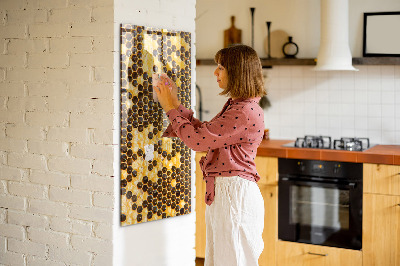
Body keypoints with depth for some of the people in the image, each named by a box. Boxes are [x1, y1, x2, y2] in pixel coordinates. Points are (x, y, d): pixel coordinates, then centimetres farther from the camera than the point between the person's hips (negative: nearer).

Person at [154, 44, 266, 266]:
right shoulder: (235, 106, 13)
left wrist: (171, 108, -7)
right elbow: (203, 131, 18)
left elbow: (197, 139, -19)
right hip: (222, 191, 10)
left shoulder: (246, 112, -20)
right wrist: (175, 104, 16)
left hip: (235, 194, -10)